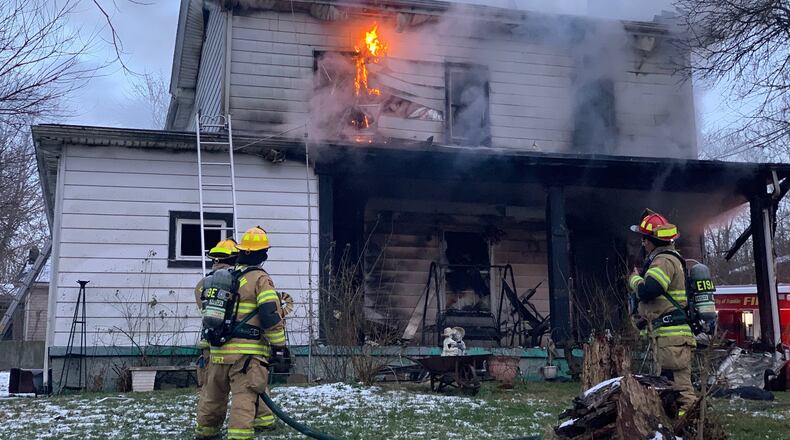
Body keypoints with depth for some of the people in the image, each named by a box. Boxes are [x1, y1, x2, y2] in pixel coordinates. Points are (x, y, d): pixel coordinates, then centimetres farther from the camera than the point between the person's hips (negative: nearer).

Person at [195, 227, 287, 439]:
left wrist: (208, 344, 31)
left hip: (219, 350, 7)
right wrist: (279, 344, -6)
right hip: (247, 351, -6)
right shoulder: (260, 278, -6)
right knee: (245, 394, -8)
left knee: (213, 393, 19)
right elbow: (270, 315, -14)